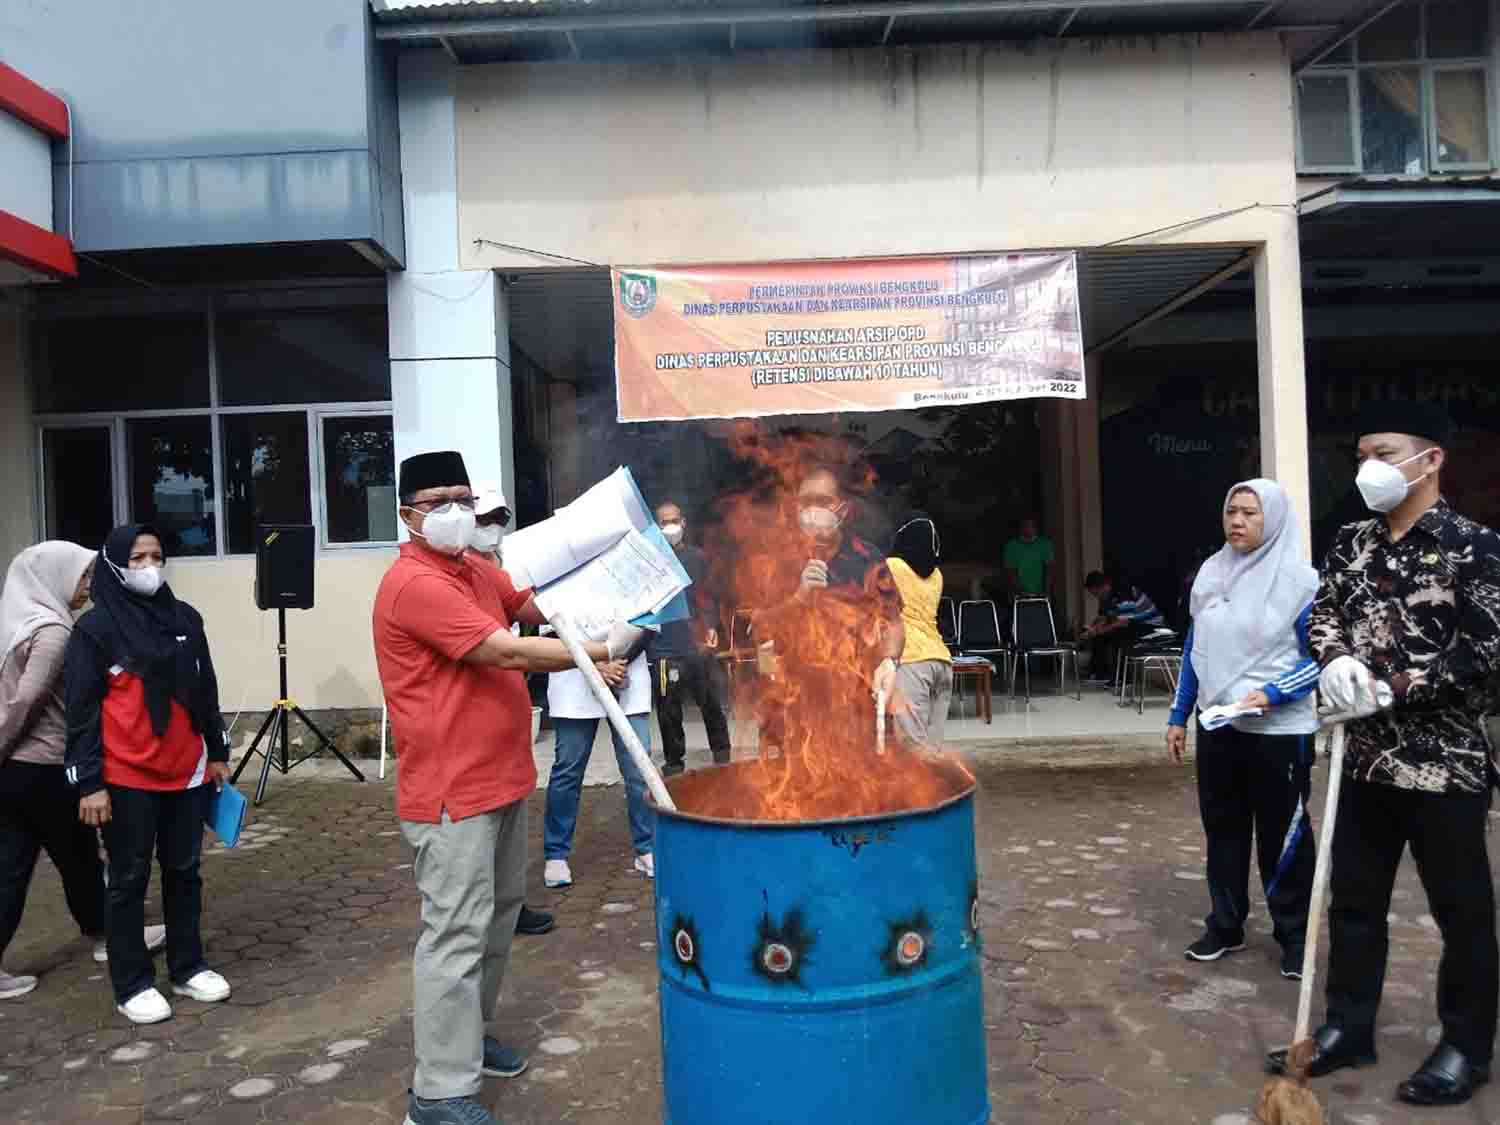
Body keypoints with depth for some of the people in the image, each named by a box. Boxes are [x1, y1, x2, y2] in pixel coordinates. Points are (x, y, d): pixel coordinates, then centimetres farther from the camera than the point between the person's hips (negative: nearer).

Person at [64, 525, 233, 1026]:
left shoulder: (185, 618, 6)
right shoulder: (95, 628, -7)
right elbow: (81, 711, -7)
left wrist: (217, 752, 14)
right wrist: (89, 783, -10)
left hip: (185, 773, 4)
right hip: (126, 779, -4)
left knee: (184, 872, 14)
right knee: (129, 880, 7)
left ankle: (188, 968, 27)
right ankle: (132, 985, 19)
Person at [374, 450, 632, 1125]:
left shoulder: (475, 571, 13)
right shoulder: (414, 583, -19)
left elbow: (538, 606, 15)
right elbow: (508, 652, -23)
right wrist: (600, 653, -15)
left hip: (500, 779, 10)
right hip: (452, 792, -10)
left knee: (499, 914, 20)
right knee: (458, 932, -5)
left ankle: (468, 1037, 36)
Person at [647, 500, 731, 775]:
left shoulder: (697, 557, 9)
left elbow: (709, 597, 12)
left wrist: (712, 627, 0)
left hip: (698, 643, 2)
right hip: (664, 647, -2)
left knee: (711, 703, 6)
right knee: (668, 709, 4)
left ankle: (722, 754, 23)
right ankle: (673, 761, 18)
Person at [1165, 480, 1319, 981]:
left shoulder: (1300, 580, -11)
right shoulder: (1210, 573, 5)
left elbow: (1319, 658, -9)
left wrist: (1271, 695, -23)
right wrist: (1178, 716, 11)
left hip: (1279, 731, -5)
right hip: (1216, 726, 5)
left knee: (1282, 836, 7)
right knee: (1222, 830, 14)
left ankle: (1294, 936, 23)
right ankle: (1225, 926, 28)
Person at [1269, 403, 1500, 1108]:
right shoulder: (1350, 544, 8)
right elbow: (1322, 615, 4)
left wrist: (1390, 691, -19)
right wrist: (1337, 660, -17)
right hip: (1366, 755, 6)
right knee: (1353, 898, 14)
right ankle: (1348, 1027, 28)